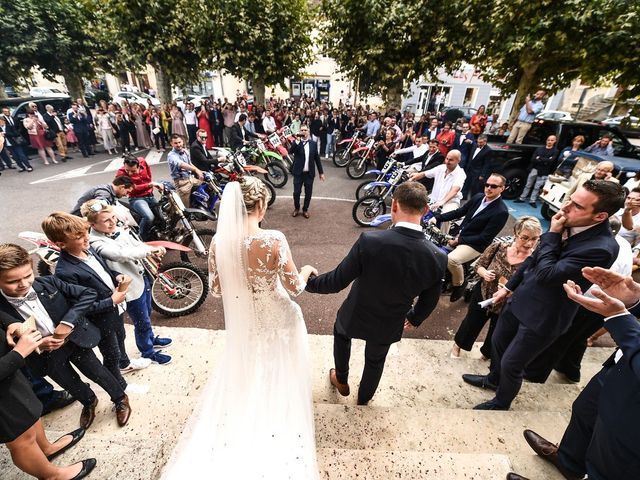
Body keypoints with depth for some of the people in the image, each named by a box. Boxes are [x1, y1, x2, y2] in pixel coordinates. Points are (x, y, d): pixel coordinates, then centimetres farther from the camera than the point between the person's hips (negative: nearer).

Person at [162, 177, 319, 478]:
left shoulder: (218, 242, -15)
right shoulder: (273, 239, -29)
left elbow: (216, 288, -3)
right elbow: (295, 287, -19)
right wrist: (306, 270, 3)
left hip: (242, 323, 4)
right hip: (276, 322, -4)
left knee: (244, 376, 34)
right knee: (278, 376, 26)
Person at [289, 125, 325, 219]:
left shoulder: (313, 143, 5)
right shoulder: (296, 142, -1)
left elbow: (317, 158, 8)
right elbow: (290, 151, -20)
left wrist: (321, 172, 6)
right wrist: (297, 141, -29)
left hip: (309, 173, 2)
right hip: (298, 173, -1)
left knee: (308, 193, 7)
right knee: (296, 192, 3)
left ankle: (305, 209, 25)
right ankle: (296, 208, 26)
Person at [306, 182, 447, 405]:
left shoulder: (369, 241, -33)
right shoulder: (438, 258, -22)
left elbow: (337, 281, -23)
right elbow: (429, 301, -5)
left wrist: (308, 282, -4)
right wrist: (414, 319, 17)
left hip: (356, 317, -2)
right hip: (389, 327, 2)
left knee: (341, 331, 34)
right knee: (375, 361, 32)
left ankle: (341, 381, 53)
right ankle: (364, 398, 59)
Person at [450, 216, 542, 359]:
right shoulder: (498, 247, -18)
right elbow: (479, 264, -4)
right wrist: (484, 273, -25)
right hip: (482, 296, 1)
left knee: (496, 336, 24)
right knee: (471, 323, 23)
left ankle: (487, 354, 56)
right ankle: (457, 344, 53)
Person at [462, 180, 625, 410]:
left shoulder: (601, 248, -28)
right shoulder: (567, 224, -6)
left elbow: (547, 274, -29)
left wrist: (552, 234, -21)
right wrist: (509, 286, 14)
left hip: (541, 316, -7)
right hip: (520, 298, 7)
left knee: (511, 365, 12)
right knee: (498, 343, 25)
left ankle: (501, 403, 42)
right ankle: (493, 379, 54)